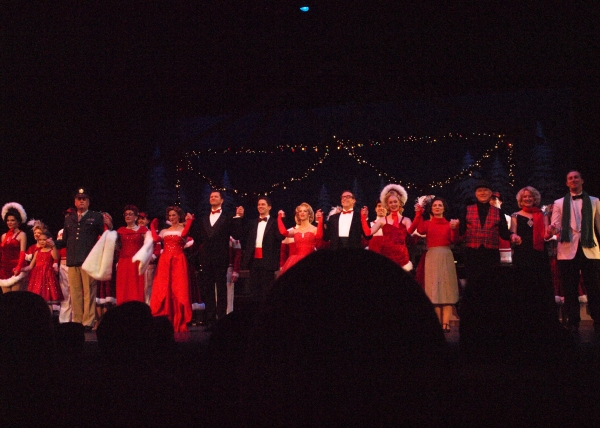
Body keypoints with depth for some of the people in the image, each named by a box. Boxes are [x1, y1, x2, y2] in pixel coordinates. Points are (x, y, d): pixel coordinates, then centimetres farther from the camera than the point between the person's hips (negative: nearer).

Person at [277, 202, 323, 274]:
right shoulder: (295, 230, 13)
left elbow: (319, 236, -20)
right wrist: (280, 218, 2)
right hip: (296, 261, 3)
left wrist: (320, 220, -25)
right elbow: (284, 232, -6)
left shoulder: (315, 229, 3)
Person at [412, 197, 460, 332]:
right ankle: (438, 323, 1)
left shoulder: (449, 224, 9)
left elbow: (454, 240, -5)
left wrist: (454, 229, -22)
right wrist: (419, 214, -19)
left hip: (446, 257, 0)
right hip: (432, 257, 0)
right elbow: (420, 230, -14)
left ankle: (446, 322, -5)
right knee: (434, 289, -2)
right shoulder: (427, 223, 9)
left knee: (446, 288, -3)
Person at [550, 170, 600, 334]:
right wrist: (553, 228, -20)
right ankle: (573, 324, 10)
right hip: (568, 251, 1)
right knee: (570, 289, 3)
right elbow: (556, 226, 4)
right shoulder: (559, 203, 12)